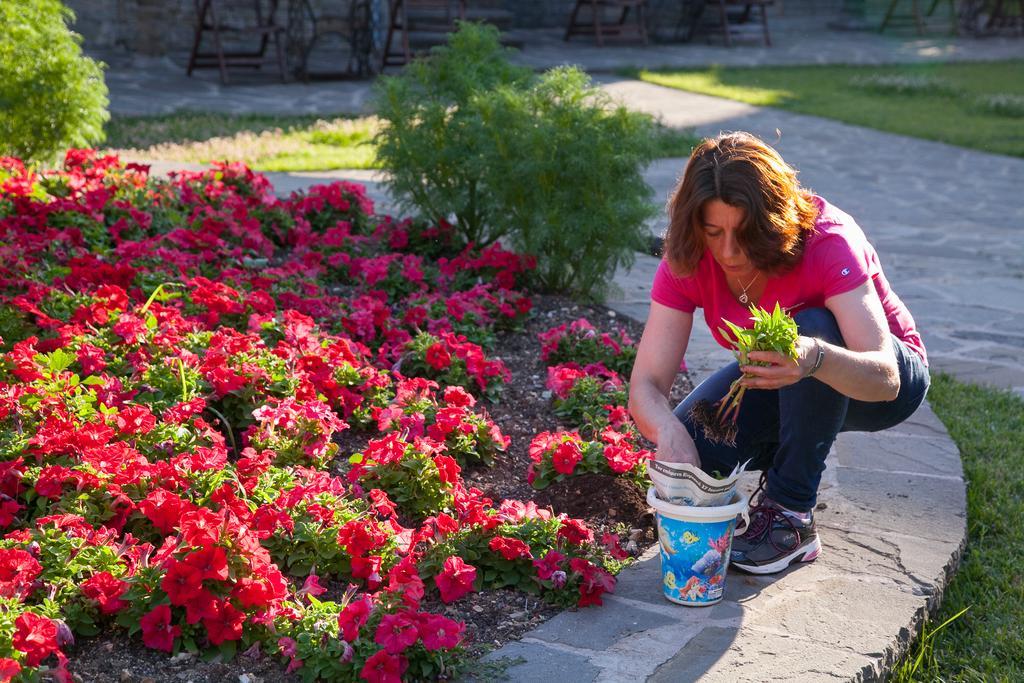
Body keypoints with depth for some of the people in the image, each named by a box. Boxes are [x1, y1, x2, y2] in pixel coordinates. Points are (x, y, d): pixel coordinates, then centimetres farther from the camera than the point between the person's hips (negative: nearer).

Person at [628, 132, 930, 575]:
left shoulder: (826, 242, -32)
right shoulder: (687, 261, -21)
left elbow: (884, 380, -41)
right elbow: (646, 385, -26)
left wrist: (814, 358, -63)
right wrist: (670, 433, -50)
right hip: (786, 385, 4)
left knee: (812, 327, -37)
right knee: (691, 441, -24)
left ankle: (792, 514, -23)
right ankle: (787, 460, 9)